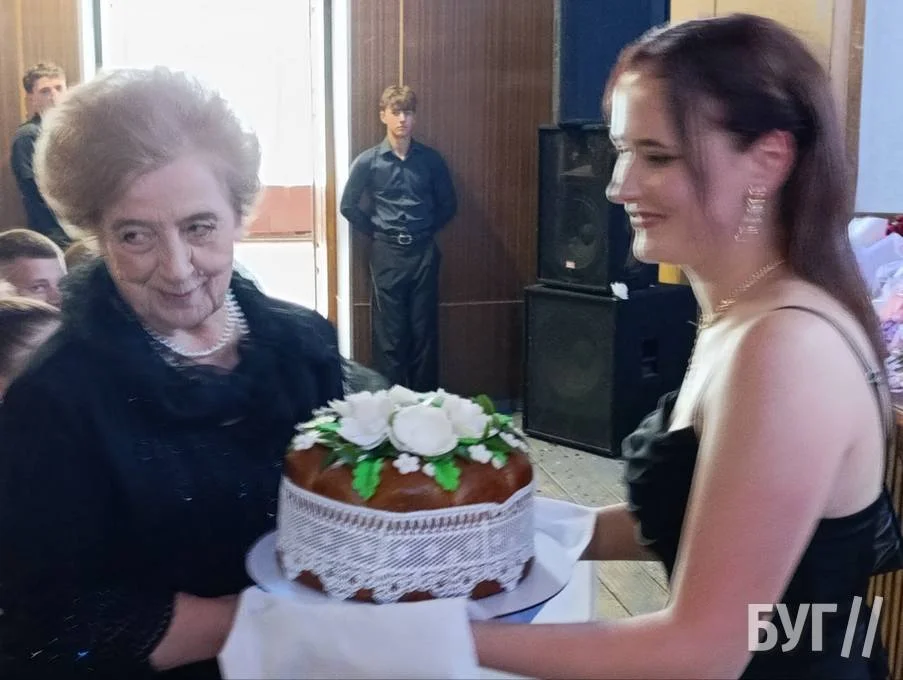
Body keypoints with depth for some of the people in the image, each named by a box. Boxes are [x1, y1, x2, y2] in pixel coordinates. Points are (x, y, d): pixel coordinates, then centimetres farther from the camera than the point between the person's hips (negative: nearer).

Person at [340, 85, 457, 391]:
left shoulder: (431, 159, 4)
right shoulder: (368, 161, -2)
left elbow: (448, 204, 12)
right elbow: (348, 206, 2)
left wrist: (427, 229, 7)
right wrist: (376, 232, 2)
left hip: (424, 252, 2)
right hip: (387, 253, -1)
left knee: (424, 331, 6)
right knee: (389, 333, 3)